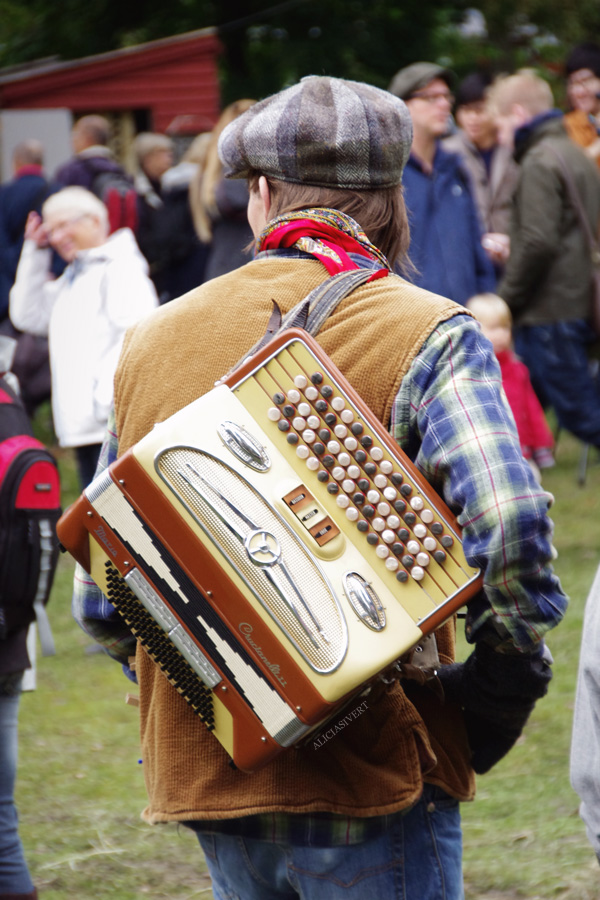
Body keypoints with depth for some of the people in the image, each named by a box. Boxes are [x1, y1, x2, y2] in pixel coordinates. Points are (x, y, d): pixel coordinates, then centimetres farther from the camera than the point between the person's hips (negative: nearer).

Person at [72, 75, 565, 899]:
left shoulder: (152, 341, 9)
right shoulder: (425, 335, -5)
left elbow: (99, 598, 11)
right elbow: (507, 520, -22)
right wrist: (501, 690, -9)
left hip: (204, 773, 5)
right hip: (370, 773, -5)